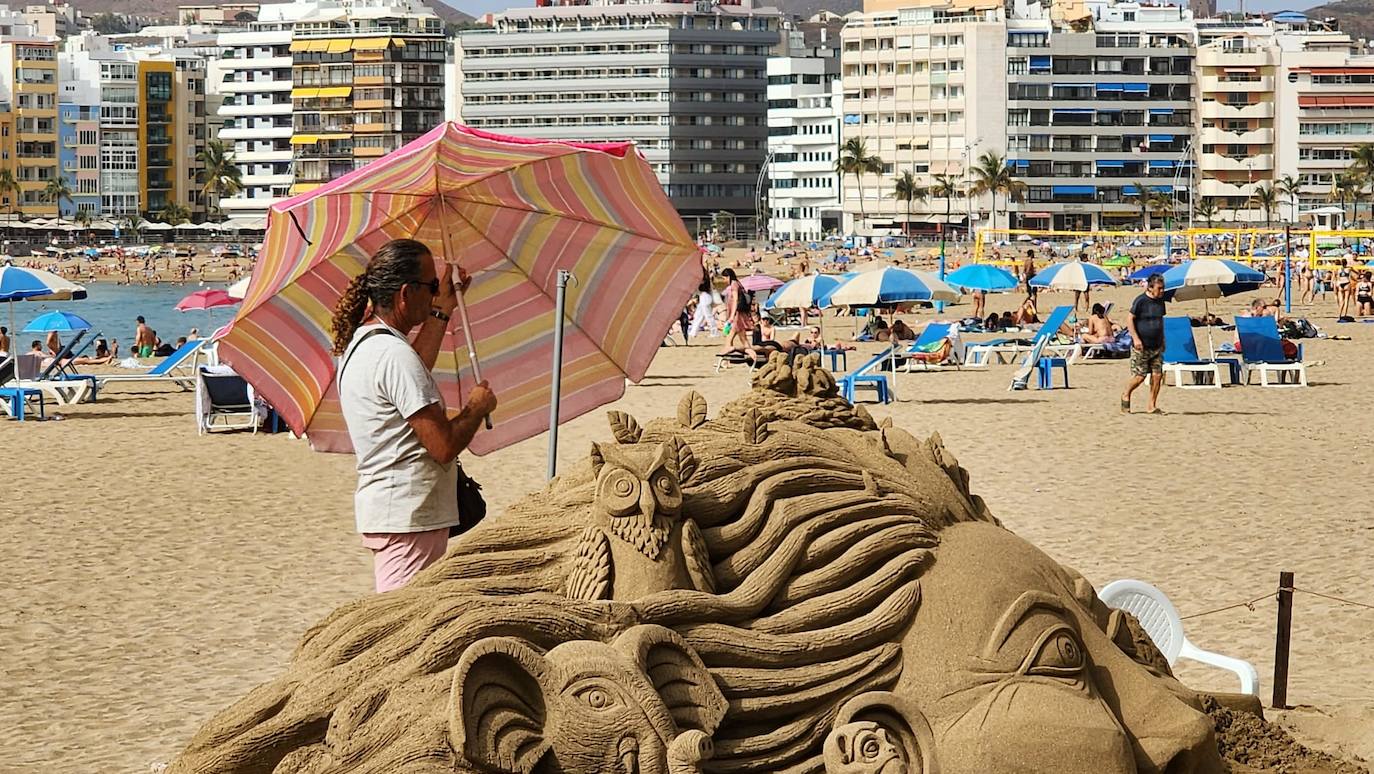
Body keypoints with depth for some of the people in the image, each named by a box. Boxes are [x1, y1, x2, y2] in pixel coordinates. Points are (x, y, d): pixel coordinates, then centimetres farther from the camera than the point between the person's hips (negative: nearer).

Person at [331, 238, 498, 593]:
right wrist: (477, 407, -3)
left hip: (381, 508, 11)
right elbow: (444, 445, -22)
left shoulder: (360, 343, 11)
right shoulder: (393, 354, -20)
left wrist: (442, 310, 33)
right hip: (409, 518, -11)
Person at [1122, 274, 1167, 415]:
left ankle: (1152, 406, 6)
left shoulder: (1160, 301, 9)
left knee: (1157, 375, -1)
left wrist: (1162, 340, 19)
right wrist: (1135, 338, -17)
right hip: (1141, 346, -6)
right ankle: (1126, 395, 21)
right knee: (1140, 376, -5)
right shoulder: (1141, 301, -11)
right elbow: (1129, 319, -11)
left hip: (1156, 346, 6)